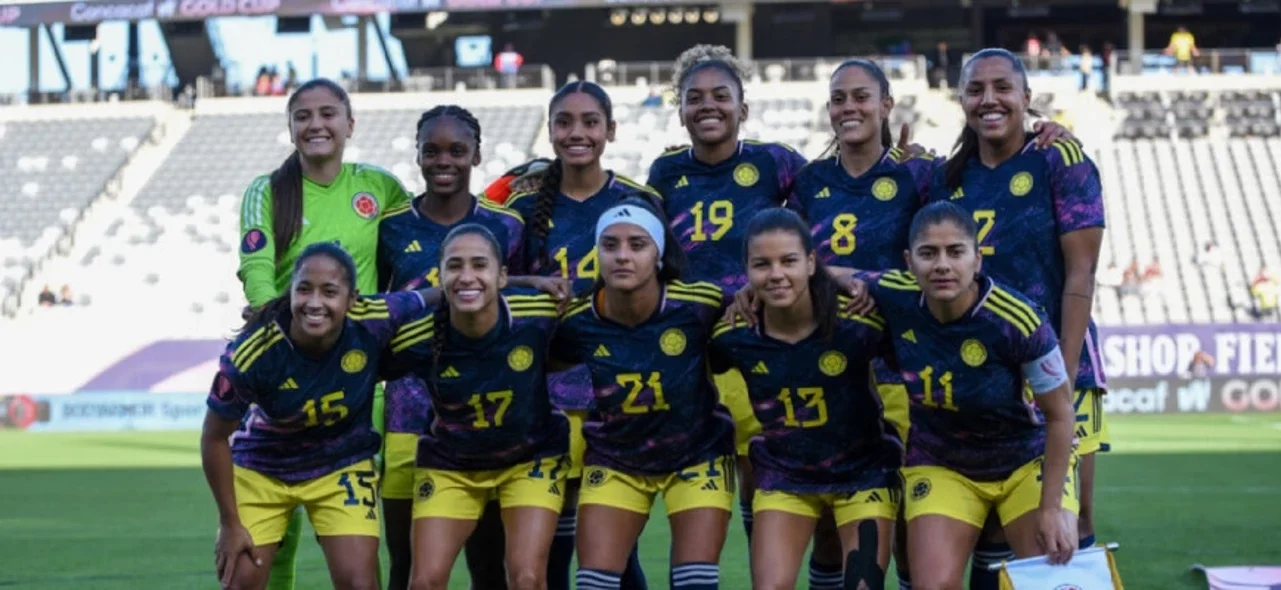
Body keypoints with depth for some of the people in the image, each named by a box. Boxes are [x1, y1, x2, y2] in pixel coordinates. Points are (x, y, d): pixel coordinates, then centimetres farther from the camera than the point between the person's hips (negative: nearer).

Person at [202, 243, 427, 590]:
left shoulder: (374, 323, -28)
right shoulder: (251, 354, -30)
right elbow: (215, 438, -15)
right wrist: (230, 523, -10)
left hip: (343, 468, 1)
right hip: (261, 467, -1)